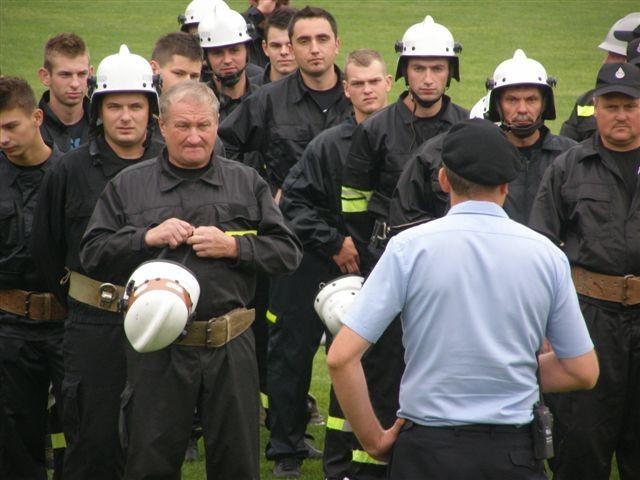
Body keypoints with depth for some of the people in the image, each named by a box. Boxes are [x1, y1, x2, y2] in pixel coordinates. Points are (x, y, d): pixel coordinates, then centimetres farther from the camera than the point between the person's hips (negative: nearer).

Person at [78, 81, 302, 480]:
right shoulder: (128, 186, 7)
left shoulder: (247, 183, 10)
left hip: (230, 346, 1)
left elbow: (289, 252, 5)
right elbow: (93, 254, 2)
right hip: (157, 350, -1)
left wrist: (233, 246, -10)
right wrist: (148, 237, -11)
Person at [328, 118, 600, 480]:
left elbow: (341, 357, -11)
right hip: (514, 451, 1)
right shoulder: (547, 254, -1)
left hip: (427, 450, -1)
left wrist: (374, 439, 0)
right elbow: (584, 372, 5)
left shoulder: (410, 247, -7)